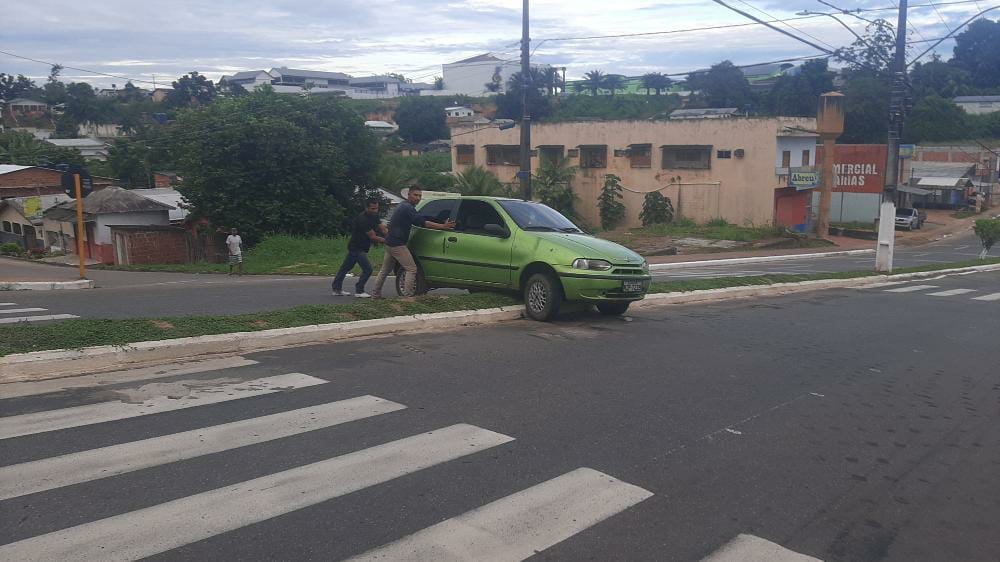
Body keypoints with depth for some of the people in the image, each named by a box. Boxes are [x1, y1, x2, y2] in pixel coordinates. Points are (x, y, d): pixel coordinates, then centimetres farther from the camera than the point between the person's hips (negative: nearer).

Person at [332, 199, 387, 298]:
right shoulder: (363, 219, -25)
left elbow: (383, 230, 0)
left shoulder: (374, 216, 5)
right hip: (356, 248, -10)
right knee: (367, 269, -13)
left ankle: (337, 288, 25)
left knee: (346, 267, 16)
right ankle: (359, 291, -2)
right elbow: (373, 237, -24)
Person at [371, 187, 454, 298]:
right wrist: (443, 226, -21)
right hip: (397, 244, -10)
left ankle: (375, 294, 25)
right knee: (411, 269, -8)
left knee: (385, 270, 18)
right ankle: (407, 296, -12)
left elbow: (417, 222, 25)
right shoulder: (408, 208, -15)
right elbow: (422, 223, -22)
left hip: (390, 243, 10)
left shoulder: (403, 206, 17)